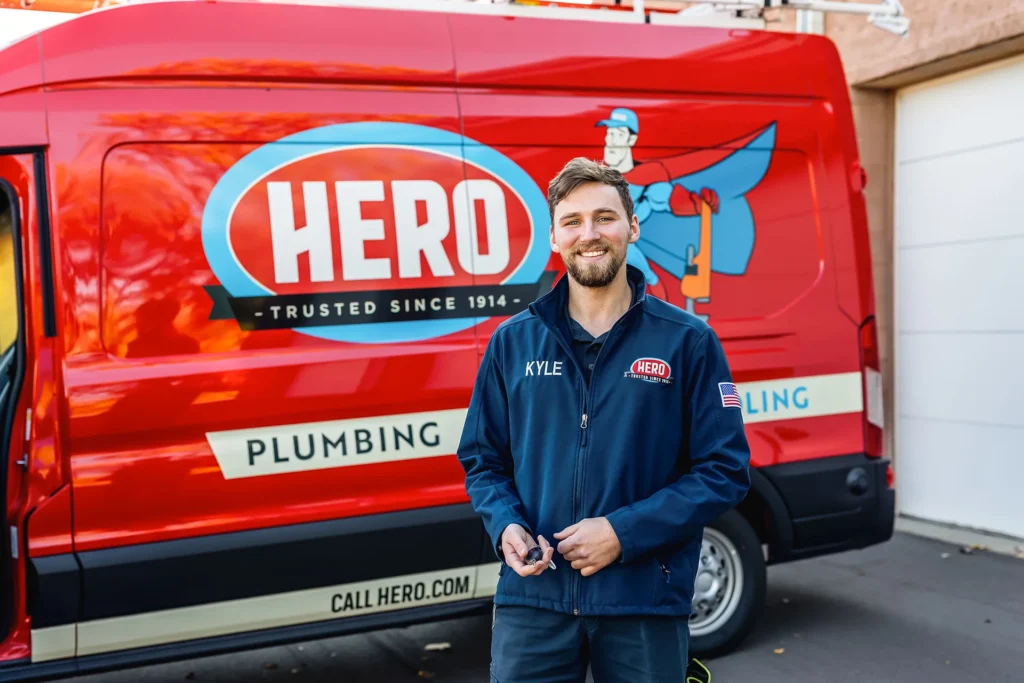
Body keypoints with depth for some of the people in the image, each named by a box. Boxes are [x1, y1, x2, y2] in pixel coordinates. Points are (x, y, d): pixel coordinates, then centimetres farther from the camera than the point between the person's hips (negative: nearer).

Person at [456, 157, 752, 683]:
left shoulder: (688, 341, -2)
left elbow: (725, 470, -4)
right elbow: (482, 458, 11)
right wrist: (506, 526, -9)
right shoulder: (512, 342, 6)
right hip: (532, 599, 2)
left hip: (646, 602, -1)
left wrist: (624, 533, -14)